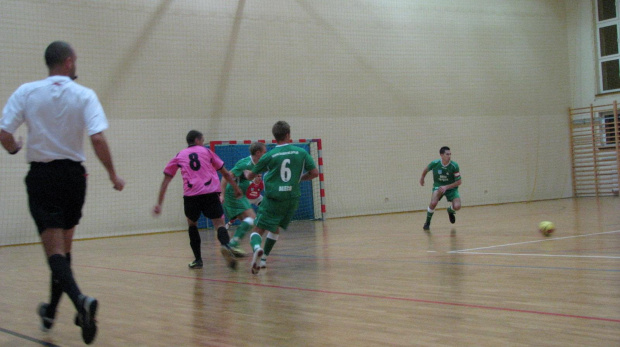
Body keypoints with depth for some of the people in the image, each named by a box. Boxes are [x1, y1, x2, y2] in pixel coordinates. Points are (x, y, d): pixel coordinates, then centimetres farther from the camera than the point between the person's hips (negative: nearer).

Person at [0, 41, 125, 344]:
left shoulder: (26, 92, -2)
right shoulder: (84, 95, -5)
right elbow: (98, 139, -15)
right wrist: (113, 175, -4)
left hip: (40, 176, -1)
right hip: (73, 174, 1)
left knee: (55, 249, -4)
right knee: (64, 245, 17)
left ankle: (79, 299, -30)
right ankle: (51, 312, 30)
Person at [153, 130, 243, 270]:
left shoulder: (179, 156, 22)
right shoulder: (206, 151, 21)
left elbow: (166, 181, 17)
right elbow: (225, 173, 26)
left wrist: (159, 204, 16)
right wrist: (236, 188, 37)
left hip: (191, 194, 1)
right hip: (210, 193, -1)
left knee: (192, 224, 23)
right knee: (219, 223, -1)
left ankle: (198, 260, 17)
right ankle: (225, 245, -33)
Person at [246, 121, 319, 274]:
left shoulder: (269, 156, -3)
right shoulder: (301, 152, 1)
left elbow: (251, 175, 8)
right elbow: (314, 172, 0)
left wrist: (248, 174, 33)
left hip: (273, 197, -3)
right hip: (292, 197, 3)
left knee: (258, 229, -4)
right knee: (276, 228, 23)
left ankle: (257, 248, -35)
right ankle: (263, 258, 23)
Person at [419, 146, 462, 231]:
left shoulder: (454, 166, -21)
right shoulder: (434, 163, -18)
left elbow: (459, 181, -15)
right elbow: (426, 170, 6)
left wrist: (446, 187, -25)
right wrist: (422, 178, 23)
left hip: (451, 187, 0)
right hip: (438, 186, 0)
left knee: (457, 206, -20)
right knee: (433, 203, -28)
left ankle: (450, 211, 21)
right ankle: (427, 222, -2)